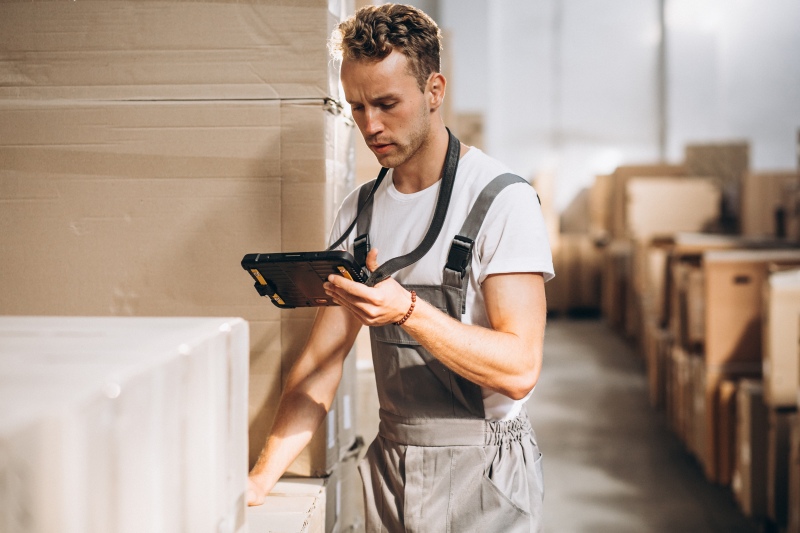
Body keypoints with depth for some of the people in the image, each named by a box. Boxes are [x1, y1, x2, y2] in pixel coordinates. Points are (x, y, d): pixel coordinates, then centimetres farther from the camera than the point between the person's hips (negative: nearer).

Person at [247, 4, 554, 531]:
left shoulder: (502, 200, -13)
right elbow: (322, 362, 4)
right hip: (389, 468, 5)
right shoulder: (360, 211, 6)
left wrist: (408, 310, -32)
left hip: (481, 479, -5)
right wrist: (260, 479, -6)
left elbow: (519, 368, -20)